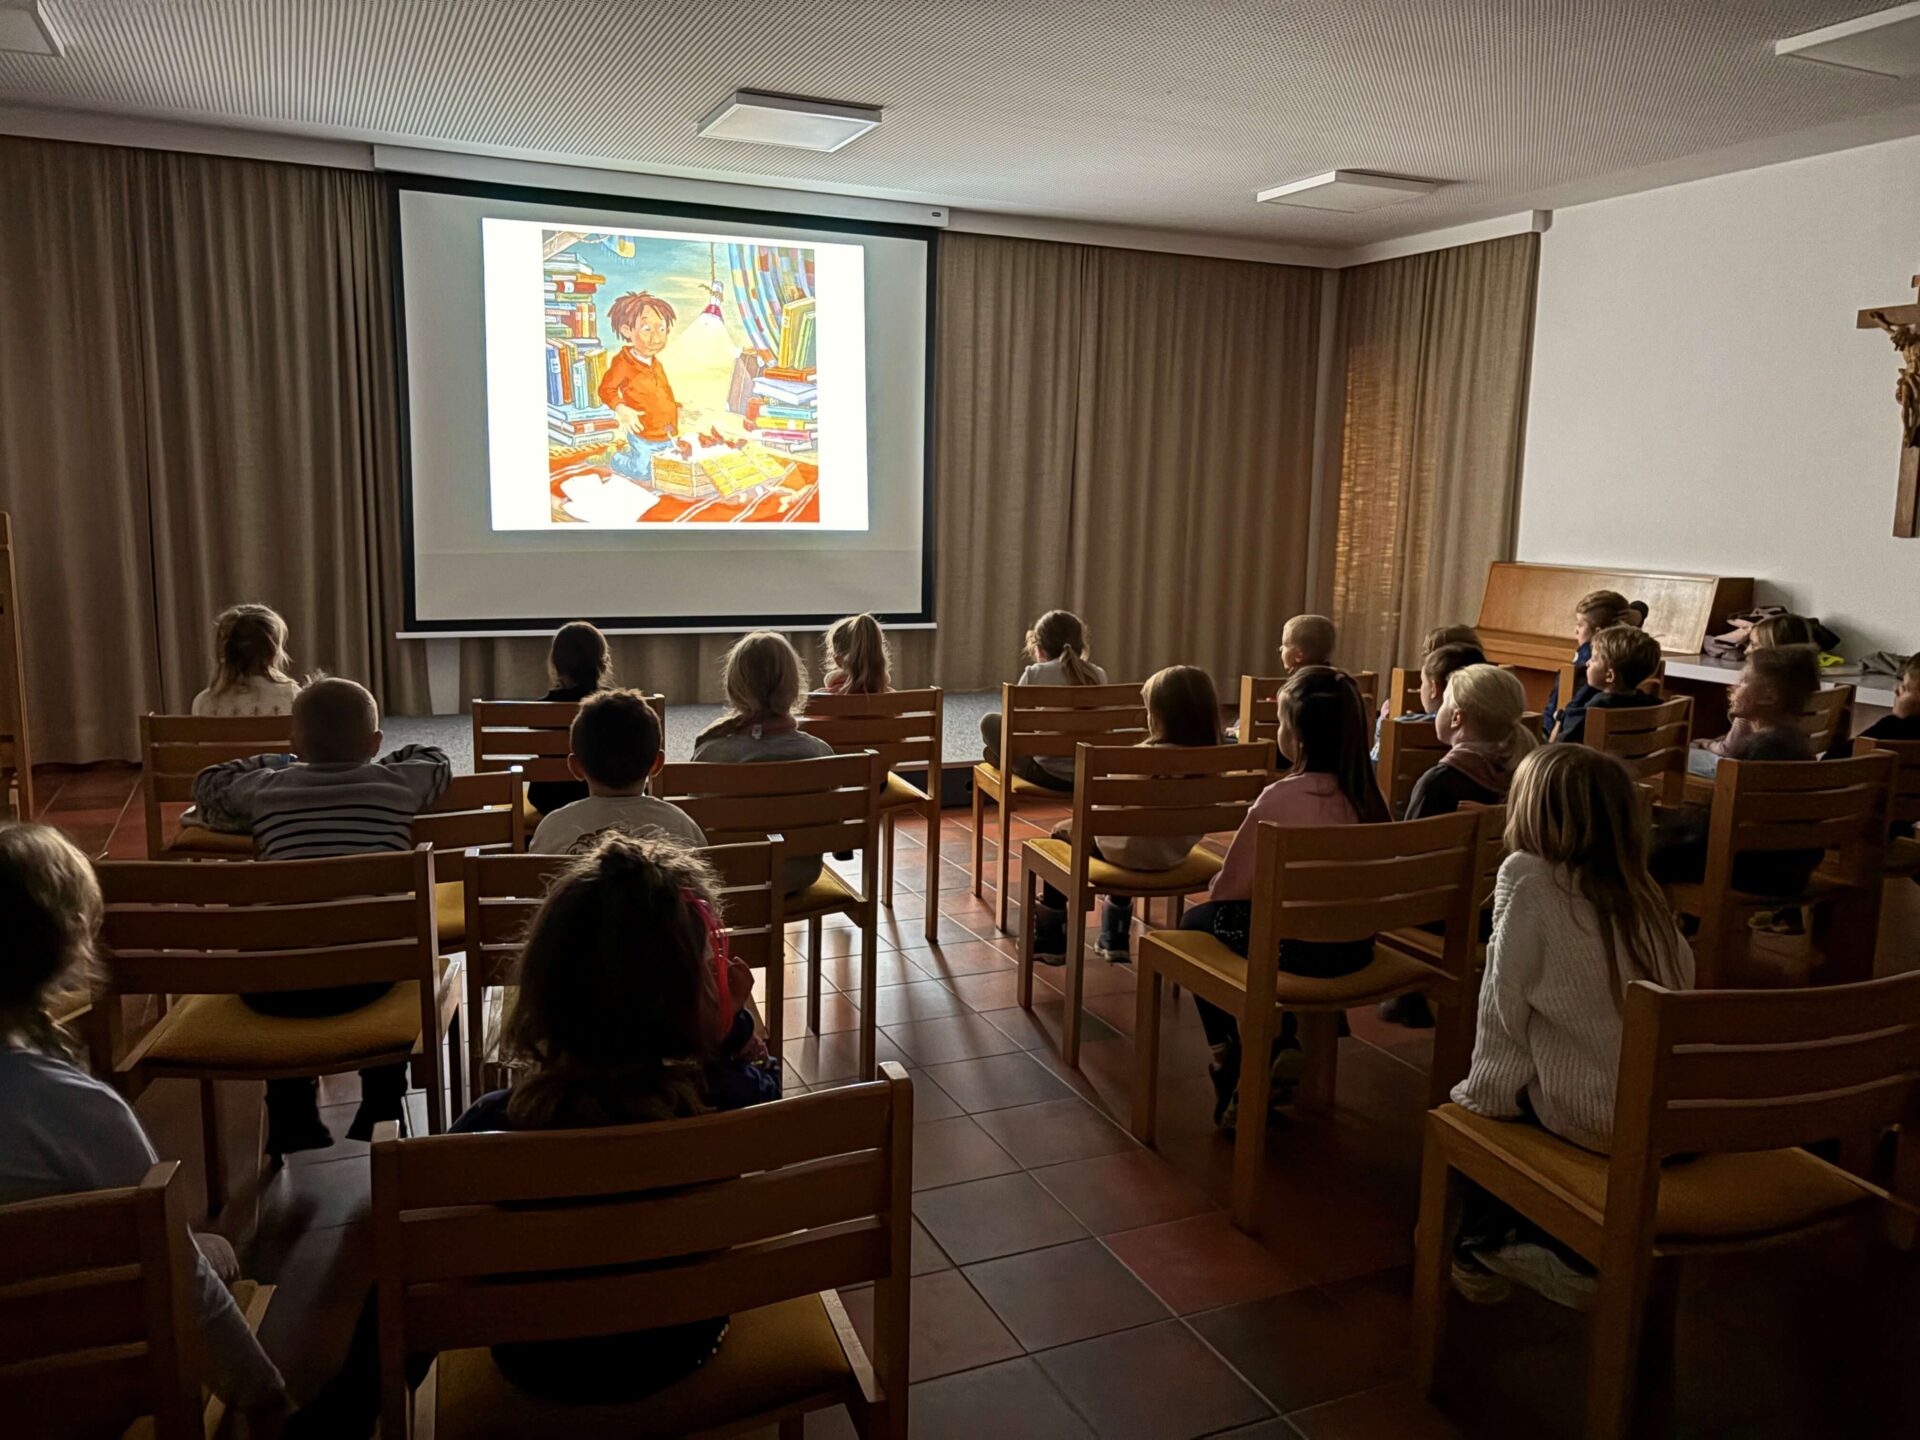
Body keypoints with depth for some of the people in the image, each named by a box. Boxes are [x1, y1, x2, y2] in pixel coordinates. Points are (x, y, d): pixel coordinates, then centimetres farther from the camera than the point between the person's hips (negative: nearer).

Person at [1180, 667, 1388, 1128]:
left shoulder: (1282, 797, -22)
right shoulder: (1367, 794, -3)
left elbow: (1229, 887, -12)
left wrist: (1215, 887, 11)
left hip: (1299, 947, -6)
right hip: (1353, 946, 7)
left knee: (1199, 922, 19)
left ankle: (1238, 1066, 23)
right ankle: (1282, 1051, 23)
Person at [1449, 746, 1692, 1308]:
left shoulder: (1528, 877, -12)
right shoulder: (1642, 893, 5)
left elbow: (1506, 1005, -10)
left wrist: (1483, 1087, 5)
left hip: (1594, 1118, -5)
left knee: (1482, 1099, 21)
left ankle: (1479, 1249, 31)